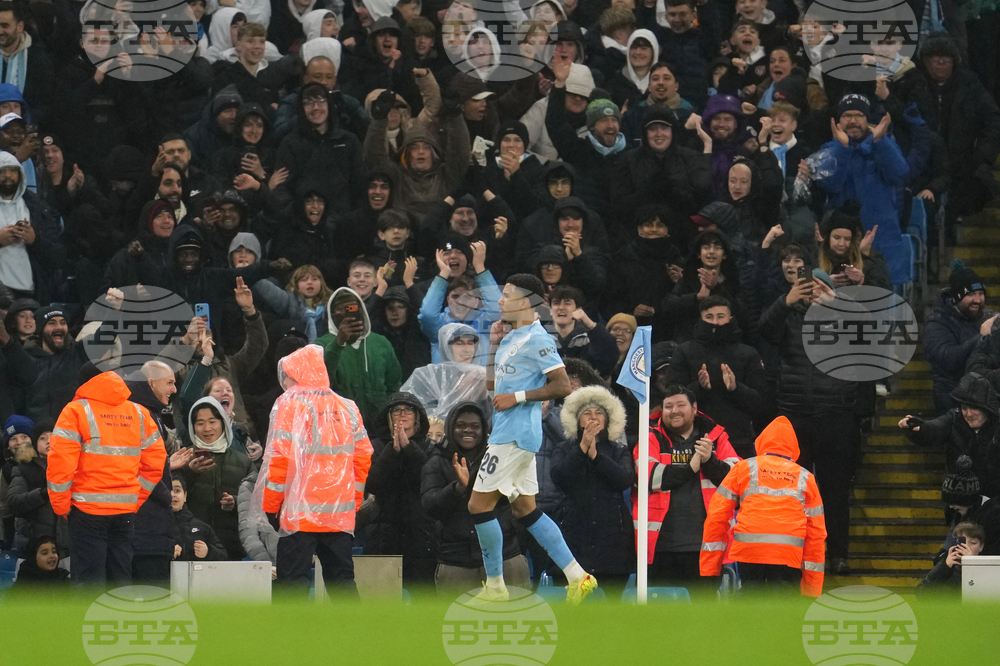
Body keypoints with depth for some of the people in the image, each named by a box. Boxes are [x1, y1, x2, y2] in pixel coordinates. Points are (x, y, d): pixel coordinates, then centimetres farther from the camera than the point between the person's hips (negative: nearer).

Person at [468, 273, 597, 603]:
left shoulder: (537, 340, -13)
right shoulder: (511, 337, 16)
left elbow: (562, 386, -18)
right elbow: (492, 383, 25)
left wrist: (517, 397, -18)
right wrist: (494, 344, 13)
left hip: (516, 436, -10)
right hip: (509, 435, 10)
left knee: (479, 504, -6)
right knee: (524, 508, 10)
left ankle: (495, 585, 1)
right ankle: (577, 576, 9)